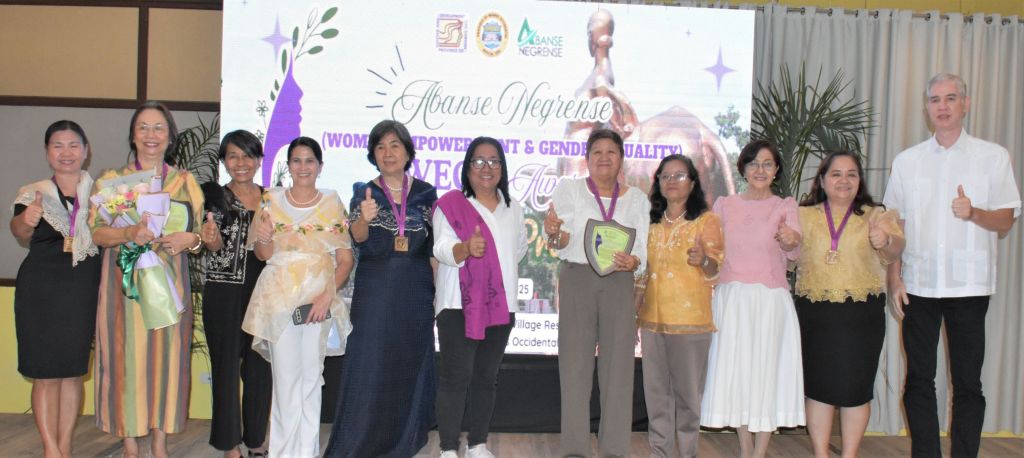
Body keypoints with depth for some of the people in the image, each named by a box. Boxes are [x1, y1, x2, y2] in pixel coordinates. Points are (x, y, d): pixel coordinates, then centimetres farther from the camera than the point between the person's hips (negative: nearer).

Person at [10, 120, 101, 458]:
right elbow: (22, 236, -17)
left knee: (74, 371, 8)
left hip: (83, 291, 2)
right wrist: (24, 221, -39)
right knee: (46, 373, 0)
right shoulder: (34, 193, 1)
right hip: (41, 290, -2)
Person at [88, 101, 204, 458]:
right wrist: (130, 233, -19)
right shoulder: (111, 180, 7)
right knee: (127, 355, -1)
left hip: (169, 283, 1)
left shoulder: (185, 181, 9)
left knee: (167, 354, 3)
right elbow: (96, 232, -1)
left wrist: (188, 239, -13)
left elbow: (201, 232, 9)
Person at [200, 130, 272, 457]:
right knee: (226, 366, 2)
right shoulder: (214, 195, -2)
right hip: (225, 294, -3)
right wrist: (211, 240, -31)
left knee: (260, 367, 10)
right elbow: (215, 247, -12)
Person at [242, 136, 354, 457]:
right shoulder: (272, 200, 6)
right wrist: (264, 238, -17)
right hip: (279, 300, 0)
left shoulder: (332, 203, 5)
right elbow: (263, 254, 5)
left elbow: (345, 259, 2)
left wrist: (329, 295, -11)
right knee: (285, 377, -1)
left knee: (311, 376, 5)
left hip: (319, 302, 0)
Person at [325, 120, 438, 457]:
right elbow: (358, 237, -17)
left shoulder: (425, 193, 4)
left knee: (409, 365, 8)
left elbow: (434, 247, 7)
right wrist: (365, 218, -38)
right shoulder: (364, 193, 1)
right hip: (374, 293, -1)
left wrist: (439, 288, 3)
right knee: (370, 365, -2)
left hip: (415, 294, 1)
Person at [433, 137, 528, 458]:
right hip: (459, 304, -5)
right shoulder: (451, 203, -5)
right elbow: (442, 248, -17)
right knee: (455, 377, -7)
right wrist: (466, 249, -36)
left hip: (500, 305, 5)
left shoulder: (513, 209, 12)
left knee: (487, 378, 12)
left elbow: (520, 248, 28)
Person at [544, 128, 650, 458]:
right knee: (575, 365, 1)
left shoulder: (636, 198, 10)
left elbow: (643, 248, 4)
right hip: (576, 280, -1)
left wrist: (633, 262, -19)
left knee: (618, 365, 1)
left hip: (619, 283, 2)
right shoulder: (568, 189, 4)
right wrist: (554, 233, -28)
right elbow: (562, 242, -5)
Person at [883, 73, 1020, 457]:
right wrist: (894, 278, 2)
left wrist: (974, 213, -18)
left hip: (970, 285, -2)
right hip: (918, 284, 2)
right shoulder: (906, 161, 9)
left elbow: (1005, 222, 3)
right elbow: (894, 225, 9)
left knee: (967, 383, 3)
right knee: (919, 380, 6)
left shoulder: (993, 157, 4)